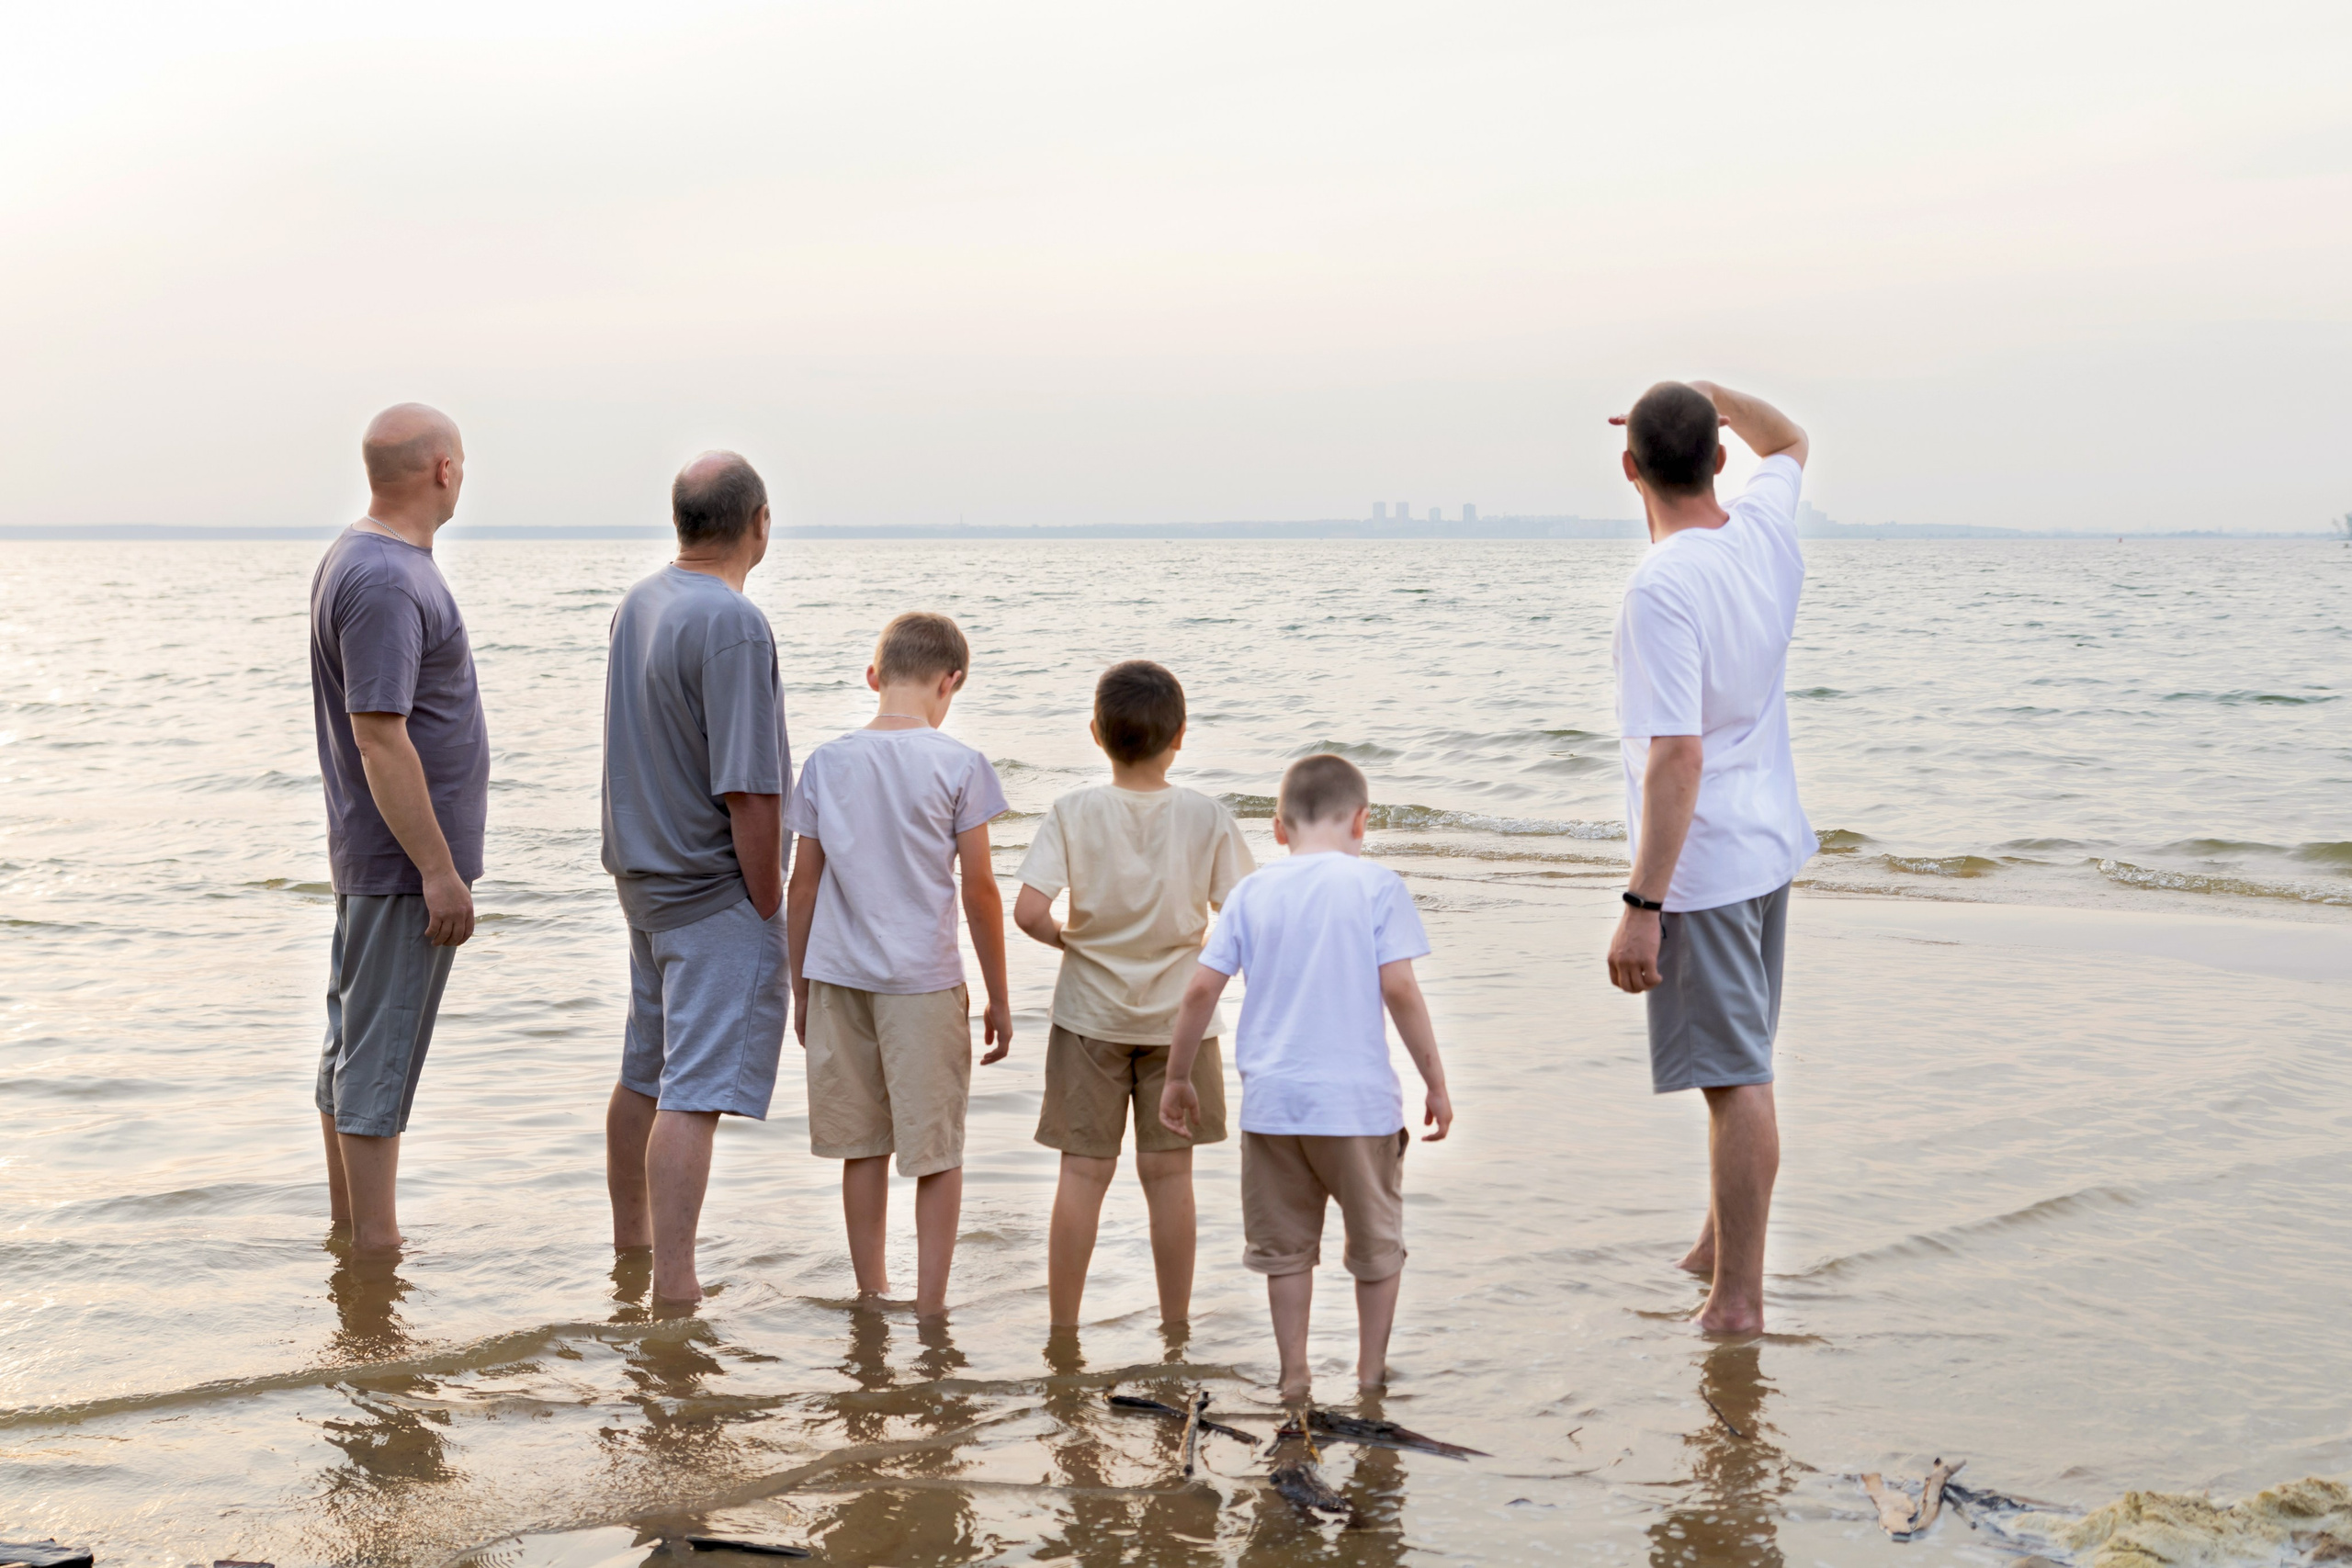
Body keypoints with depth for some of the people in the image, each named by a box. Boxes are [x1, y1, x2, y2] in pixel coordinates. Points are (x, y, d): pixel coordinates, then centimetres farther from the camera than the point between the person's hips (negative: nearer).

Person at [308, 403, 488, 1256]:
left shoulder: (356, 556, 12)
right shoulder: (385, 582, -21)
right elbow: (380, 737, -24)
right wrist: (439, 869, -21)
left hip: (369, 858, 10)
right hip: (403, 863, -10)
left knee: (354, 1044, 16)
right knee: (379, 1053, -5)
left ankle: (350, 1227, 26)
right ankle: (376, 1249, 1)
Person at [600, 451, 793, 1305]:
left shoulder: (638, 603, 5)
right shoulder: (732, 624, -21)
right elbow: (748, 790, -23)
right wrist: (770, 908, -13)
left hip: (643, 874, 9)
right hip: (715, 889, -9)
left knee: (644, 1074, 20)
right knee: (694, 1093, -8)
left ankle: (630, 1243, 33)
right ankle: (674, 1286, -9)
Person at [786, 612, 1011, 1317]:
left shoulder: (827, 762, 3)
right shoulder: (959, 765, -7)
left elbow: (803, 886, 6)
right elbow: (980, 892, -5)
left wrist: (800, 988, 16)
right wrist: (999, 998, 4)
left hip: (840, 976, 4)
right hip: (924, 980, -3)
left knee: (863, 1147, 13)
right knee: (938, 1151, 5)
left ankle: (871, 1293, 23)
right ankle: (930, 1305, 7)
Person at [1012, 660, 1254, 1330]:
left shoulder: (1073, 813, -10)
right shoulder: (1208, 817, -8)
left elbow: (1029, 910, -17)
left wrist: (1070, 941, 3)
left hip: (1091, 1015, 0)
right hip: (1178, 1014, 0)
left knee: (1083, 1170, 6)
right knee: (1169, 1171, 8)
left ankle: (1062, 1327, 12)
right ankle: (1175, 1327, 16)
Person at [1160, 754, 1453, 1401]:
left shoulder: (1252, 892, 4)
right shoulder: (1376, 885, -4)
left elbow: (1201, 990, 1)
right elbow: (1399, 989, -10)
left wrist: (1178, 1078, 12)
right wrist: (1435, 1082, -3)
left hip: (1271, 1100, 2)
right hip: (1358, 1098, -2)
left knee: (1285, 1244, 15)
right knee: (1376, 1239, 16)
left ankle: (1294, 1374, 19)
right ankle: (1371, 1371, 23)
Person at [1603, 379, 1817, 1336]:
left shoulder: (1662, 586, -23)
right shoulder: (1768, 530, 0)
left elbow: (1677, 756, -27)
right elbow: (1789, 441, 26)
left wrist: (1643, 906, -25)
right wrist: (1710, 397, 13)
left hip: (1701, 864, -9)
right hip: (1772, 844, 9)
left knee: (1736, 1079, -4)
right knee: (1741, 1070, 21)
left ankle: (1737, 1296, 3)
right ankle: (1719, 1247, 36)